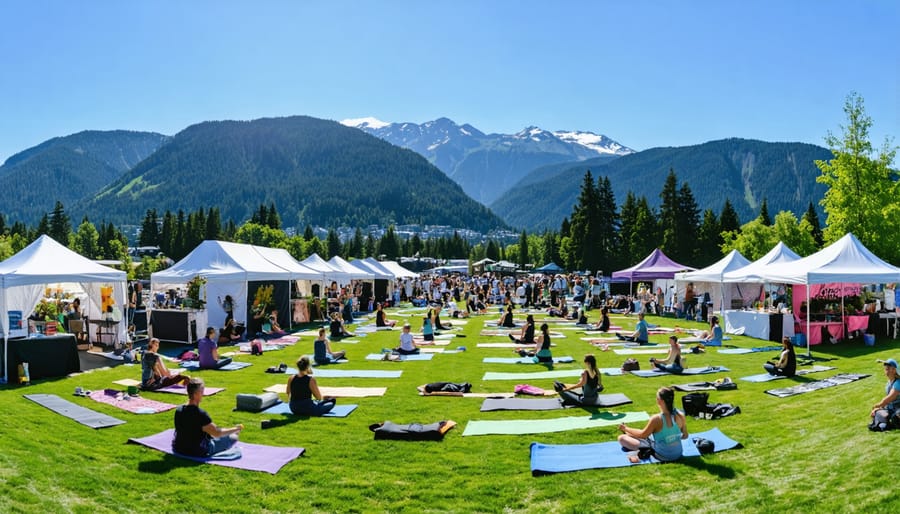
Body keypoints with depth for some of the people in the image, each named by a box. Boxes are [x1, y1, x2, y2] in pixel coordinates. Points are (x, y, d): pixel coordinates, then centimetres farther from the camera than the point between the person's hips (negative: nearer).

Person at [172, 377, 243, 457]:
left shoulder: (178, 410, -7)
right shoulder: (200, 414, -28)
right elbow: (217, 433, -19)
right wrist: (236, 429, -4)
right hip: (198, 452, -7)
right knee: (233, 437, 6)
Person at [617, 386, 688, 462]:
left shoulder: (656, 419, -24)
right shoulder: (680, 416, -12)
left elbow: (643, 435, -8)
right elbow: (685, 436, 5)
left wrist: (626, 429, 7)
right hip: (677, 454, 5)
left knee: (621, 438, -2)